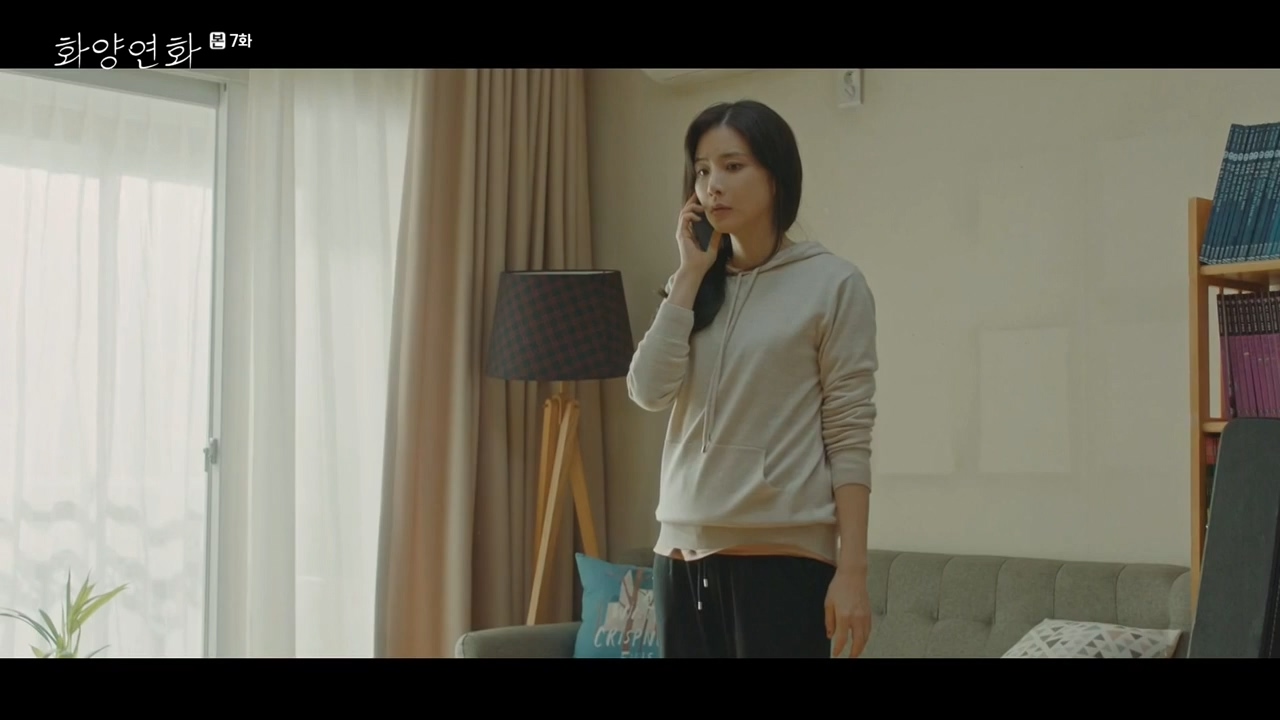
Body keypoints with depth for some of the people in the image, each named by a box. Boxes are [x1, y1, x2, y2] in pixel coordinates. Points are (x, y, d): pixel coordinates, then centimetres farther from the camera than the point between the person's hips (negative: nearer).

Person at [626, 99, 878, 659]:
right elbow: (648, 392, -1)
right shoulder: (697, 286, 13)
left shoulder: (833, 284, -2)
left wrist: (851, 571, -11)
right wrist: (691, 273, -2)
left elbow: (850, 438, -6)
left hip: (783, 554, -5)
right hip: (684, 552, 5)